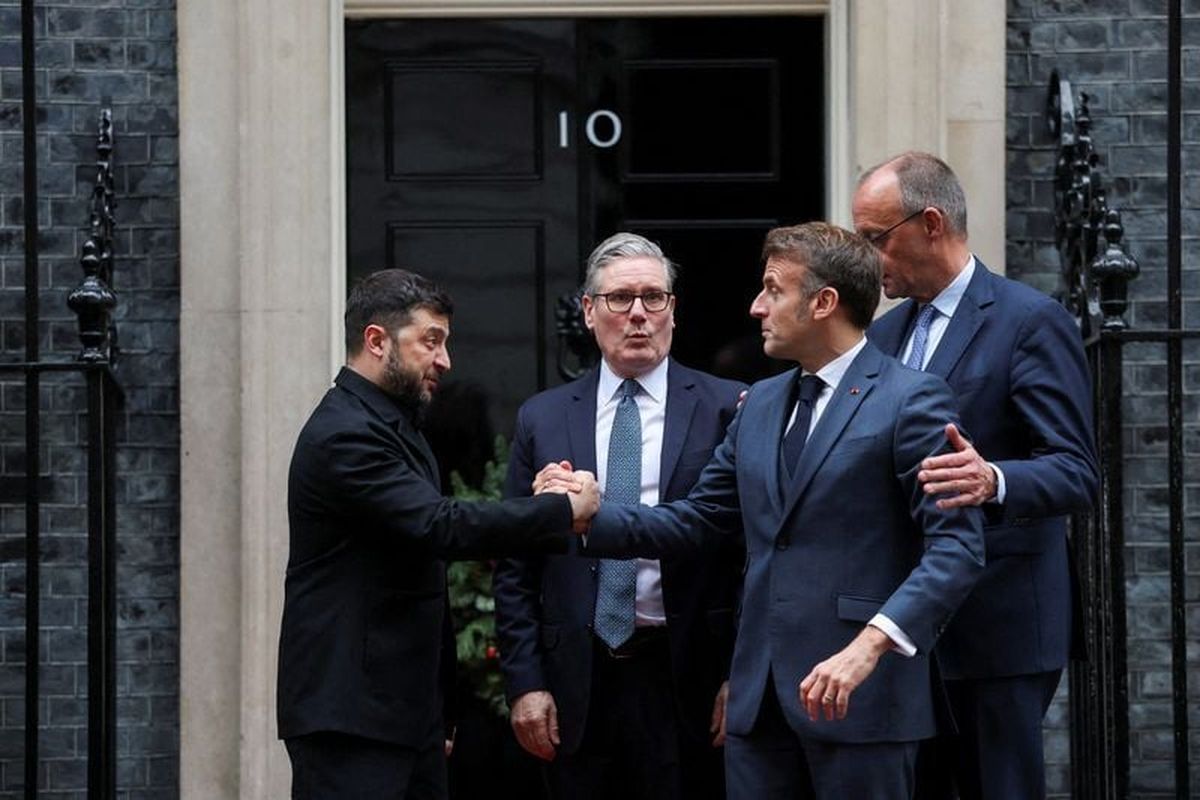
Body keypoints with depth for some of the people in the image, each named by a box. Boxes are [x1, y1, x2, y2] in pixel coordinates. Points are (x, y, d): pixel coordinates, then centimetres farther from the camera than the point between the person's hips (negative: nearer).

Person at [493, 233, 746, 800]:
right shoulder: (542, 419, 9)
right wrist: (525, 683, 1)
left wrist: (741, 675, -6)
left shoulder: (728, 409, 1)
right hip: (579, 685, 2)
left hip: (690, 683, -2)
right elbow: (516, 568, 9)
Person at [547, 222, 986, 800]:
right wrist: (590, 515, 8)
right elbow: (698, 520, 20)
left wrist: (871, 644, -25)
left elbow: (956, 544, -15)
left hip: (862, 700, -6)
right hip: (759, 696, 7)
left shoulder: (910, 401, -7)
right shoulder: (761, 404, 17)